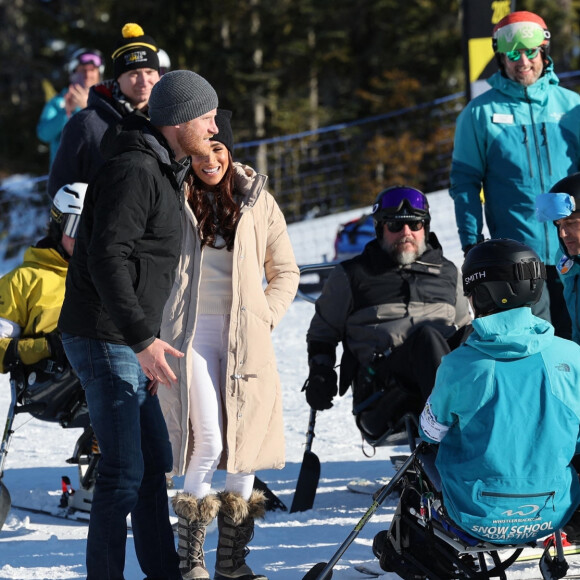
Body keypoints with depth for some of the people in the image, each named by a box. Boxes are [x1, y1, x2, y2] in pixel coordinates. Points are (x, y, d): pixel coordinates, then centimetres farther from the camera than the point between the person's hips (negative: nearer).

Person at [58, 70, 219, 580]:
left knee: (155, 463, 16)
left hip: (129, 345, 10)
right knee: (125, 472, -9)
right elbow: (107, 259, -25)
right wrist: (142, 338, -28)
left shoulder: (164, 173, 17)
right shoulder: (135, 171, -17)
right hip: (105, 340, -10)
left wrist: (147, 346, 23)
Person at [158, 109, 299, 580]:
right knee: (208, 442, -13)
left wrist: (267, 316, 2)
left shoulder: (257, 200, 8)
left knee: (245, 443, 1)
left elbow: (285, 271, 16)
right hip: (190, 330, -3)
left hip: (245, 336, 3)